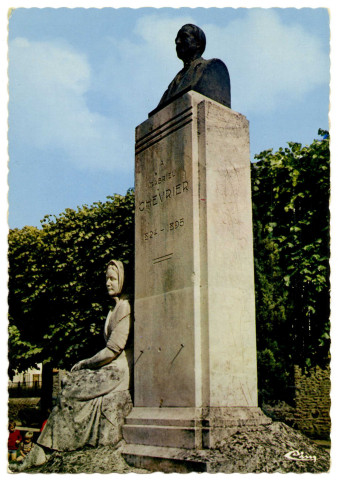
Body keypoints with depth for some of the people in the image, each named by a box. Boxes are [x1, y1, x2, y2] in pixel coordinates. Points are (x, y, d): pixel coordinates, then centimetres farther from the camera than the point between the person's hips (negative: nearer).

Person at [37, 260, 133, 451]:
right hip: (111, 369, 9)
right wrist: (87, 364, 7)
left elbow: (114, 349, -16)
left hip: (119, 371, -9)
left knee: (72, 392, -11)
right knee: (71, 382, -4)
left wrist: (86, 363, -5)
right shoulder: (114, 309, 18)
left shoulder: (125, 307, -12)